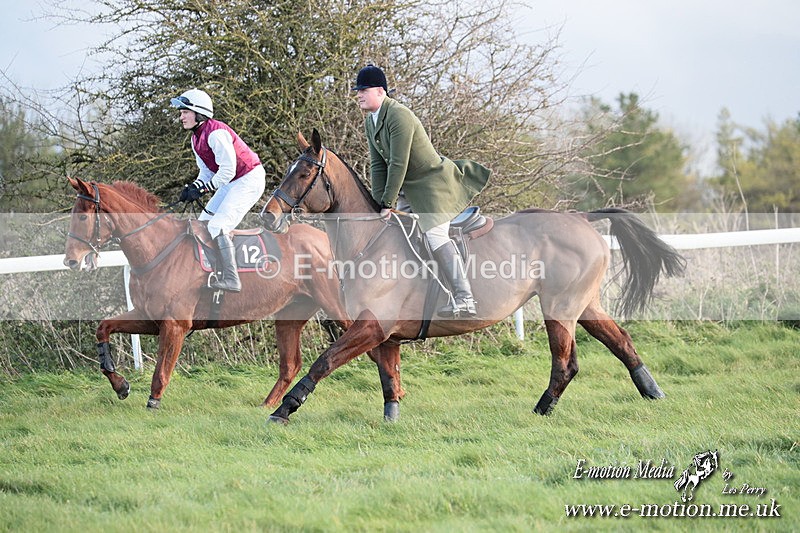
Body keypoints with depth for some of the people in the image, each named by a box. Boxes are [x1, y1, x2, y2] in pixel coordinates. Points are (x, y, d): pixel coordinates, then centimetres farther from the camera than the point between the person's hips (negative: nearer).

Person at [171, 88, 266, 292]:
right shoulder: (196, 138, 8)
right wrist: (193, 187, -5)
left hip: (249, 180, -11)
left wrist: (201, 189, -21)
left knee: (218, 227, -19)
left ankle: (231, 280, -20)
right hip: (230, 182, 11)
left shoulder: (215, 133, -24)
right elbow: (206, 172, 14)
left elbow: (227, 171, -25)